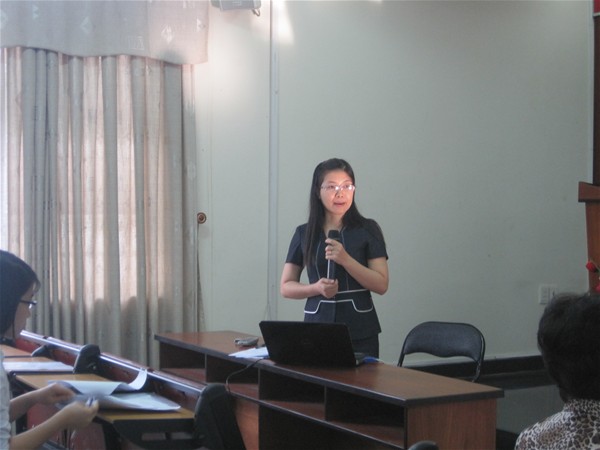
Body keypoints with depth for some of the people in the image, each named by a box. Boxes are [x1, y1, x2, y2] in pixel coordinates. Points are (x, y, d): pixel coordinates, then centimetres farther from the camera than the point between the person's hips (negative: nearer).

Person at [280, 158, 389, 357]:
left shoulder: (368, 230, 0)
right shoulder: (304, 234, 5)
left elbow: (381, 285, -5)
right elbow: (286, 287, 8)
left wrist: (345, 259, -18)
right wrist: (316, 288, -11)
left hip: (361, 334, -1)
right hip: (316, 332, 1)